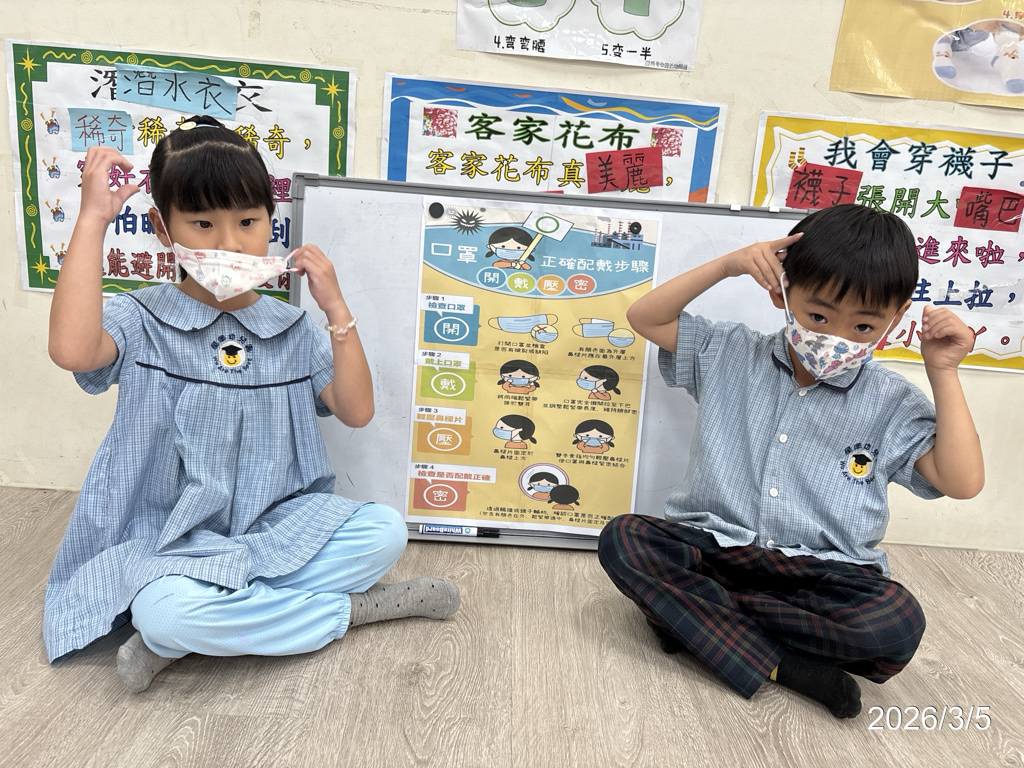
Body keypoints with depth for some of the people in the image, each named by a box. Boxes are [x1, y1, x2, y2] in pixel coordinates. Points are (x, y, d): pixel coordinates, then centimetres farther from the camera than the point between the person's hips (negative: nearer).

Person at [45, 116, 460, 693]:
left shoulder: (293, 329, 5)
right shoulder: (141, 322, -5)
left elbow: (357, 412, -3)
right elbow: (72, 349, -29)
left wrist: (337, 308, -8)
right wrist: (93, 218, -23)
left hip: (278, 522, 3)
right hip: (176, 538, -3)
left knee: (385, 530, -21)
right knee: (166, 609, -35)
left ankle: (186, 637, -15)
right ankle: (351, 609, -12)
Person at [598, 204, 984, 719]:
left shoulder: (891, 405, 4)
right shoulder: (728, 356, 6)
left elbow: (963, 482, -4)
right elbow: (643, 317, 4)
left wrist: (943, 374, -7)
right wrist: (726, 266, -7)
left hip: (823, 572, 0)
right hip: (713, 545, 1)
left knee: (897, 624, -31)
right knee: (621, 540, -26)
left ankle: (693, 609, -19)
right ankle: (781, 665, -23)